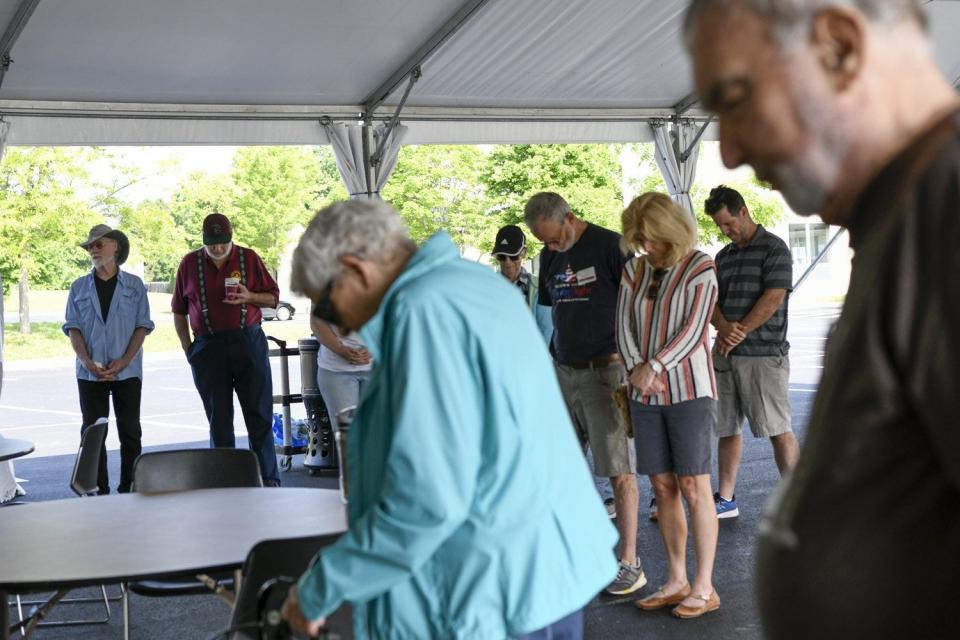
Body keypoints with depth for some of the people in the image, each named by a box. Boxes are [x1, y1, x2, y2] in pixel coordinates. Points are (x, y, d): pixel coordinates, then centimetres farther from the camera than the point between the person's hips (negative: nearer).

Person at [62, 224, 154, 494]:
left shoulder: (134, 285, 5)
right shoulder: (79, 287, 9)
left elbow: (143, 325, 0)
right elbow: (72, 327, 4)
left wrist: (124, 361, -13)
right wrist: (88, 362, -11)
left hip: (127, 371, -1)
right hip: (90, 372, 1)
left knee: (130, 432, 2)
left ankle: (128, 488, 10)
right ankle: (99, 491, 6)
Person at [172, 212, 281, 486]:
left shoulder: (249, 258, 3)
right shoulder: (189, 263, 6)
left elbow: (273, 297, 8)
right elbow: (179, 310, 11)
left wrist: (250, 297, -12)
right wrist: (187, 347, 4)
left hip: (248, 342, -1)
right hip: (208, 347, 1)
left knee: (259, 414, 0)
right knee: (218, 419, 6)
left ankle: (269, 479, 6)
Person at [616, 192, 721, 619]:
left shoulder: (699, 269, -4)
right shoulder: (635, 270, 11)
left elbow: (693, 330, -11)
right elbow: (623, 325, 5)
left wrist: (654, 366, -17)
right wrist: (635, 368, -11)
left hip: (689, 390, -5)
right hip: (646, 395, 5)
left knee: (693, 488, -4)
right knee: (662, 487, 6)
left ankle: (704, 588, 2)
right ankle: (677, 581, 15)